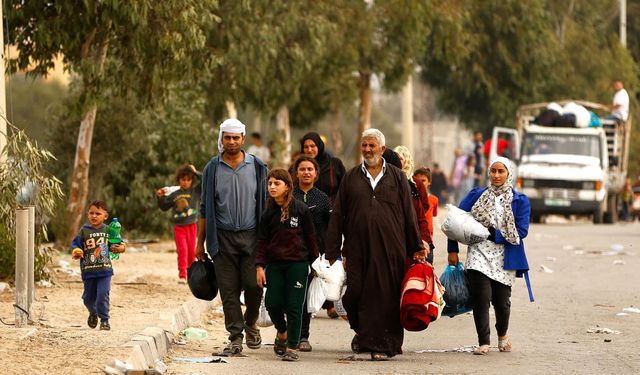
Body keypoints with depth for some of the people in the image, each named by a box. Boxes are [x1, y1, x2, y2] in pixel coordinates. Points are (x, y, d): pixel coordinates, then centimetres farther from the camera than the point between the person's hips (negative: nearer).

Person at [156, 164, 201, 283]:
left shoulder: (196, 191, 2)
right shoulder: (174, 195, 6)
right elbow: (164, 207, 17)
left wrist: (195, 172, -8)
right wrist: (160, 197, 1)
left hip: (191, 225, 0)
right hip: (179, 227, 0)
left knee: (191, 251, 8)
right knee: (182, 250, -10)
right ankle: (182, 275, -12)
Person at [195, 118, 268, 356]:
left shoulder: (257, 167, 5)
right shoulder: (212, 169, 5)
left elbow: (265, 205, 9)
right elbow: (205, 208, 8)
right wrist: (200, 242, 5)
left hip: (251, 236, 0)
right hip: (222, 237, 0)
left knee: (254, 285, -7)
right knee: (228, 290, 0)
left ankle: (250, 323, 21)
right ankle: (235, 338, 7)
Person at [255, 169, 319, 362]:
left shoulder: (300, 210, -3)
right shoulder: (268, 212, 5)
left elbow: (310, 237, 2)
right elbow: (262, 241, 6)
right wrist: (259, 266, -2)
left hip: (297, 263, -3)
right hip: (274, 264, 3)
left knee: (294, 306, -3)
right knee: (273, 303, -1)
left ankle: (292, 347, 4)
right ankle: (282, 331, 29)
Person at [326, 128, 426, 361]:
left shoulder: (396, 177, 9)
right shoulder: (351, 178, 11)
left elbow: (409, 214, 10)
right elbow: (337, 216, 9)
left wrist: (416, 248, 7)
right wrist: (333, 251, 3)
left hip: (390, 249, -1)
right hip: (358, 248, 1)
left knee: (387, 297, -4)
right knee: (355, 294, -3)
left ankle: (382, 345, 3)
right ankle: (362, 331, 24)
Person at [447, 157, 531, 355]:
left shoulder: (519, 201, 4)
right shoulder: (477, 196, 7)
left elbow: (521, 231, -5)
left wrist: (493, 234, -12)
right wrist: (453, 250, 0)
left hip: (505, 257, 0)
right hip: (479, 254, 0)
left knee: (501, 300, 2)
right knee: (481, 298, -15)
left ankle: (502, 335, 32)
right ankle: (483, 342, -8)